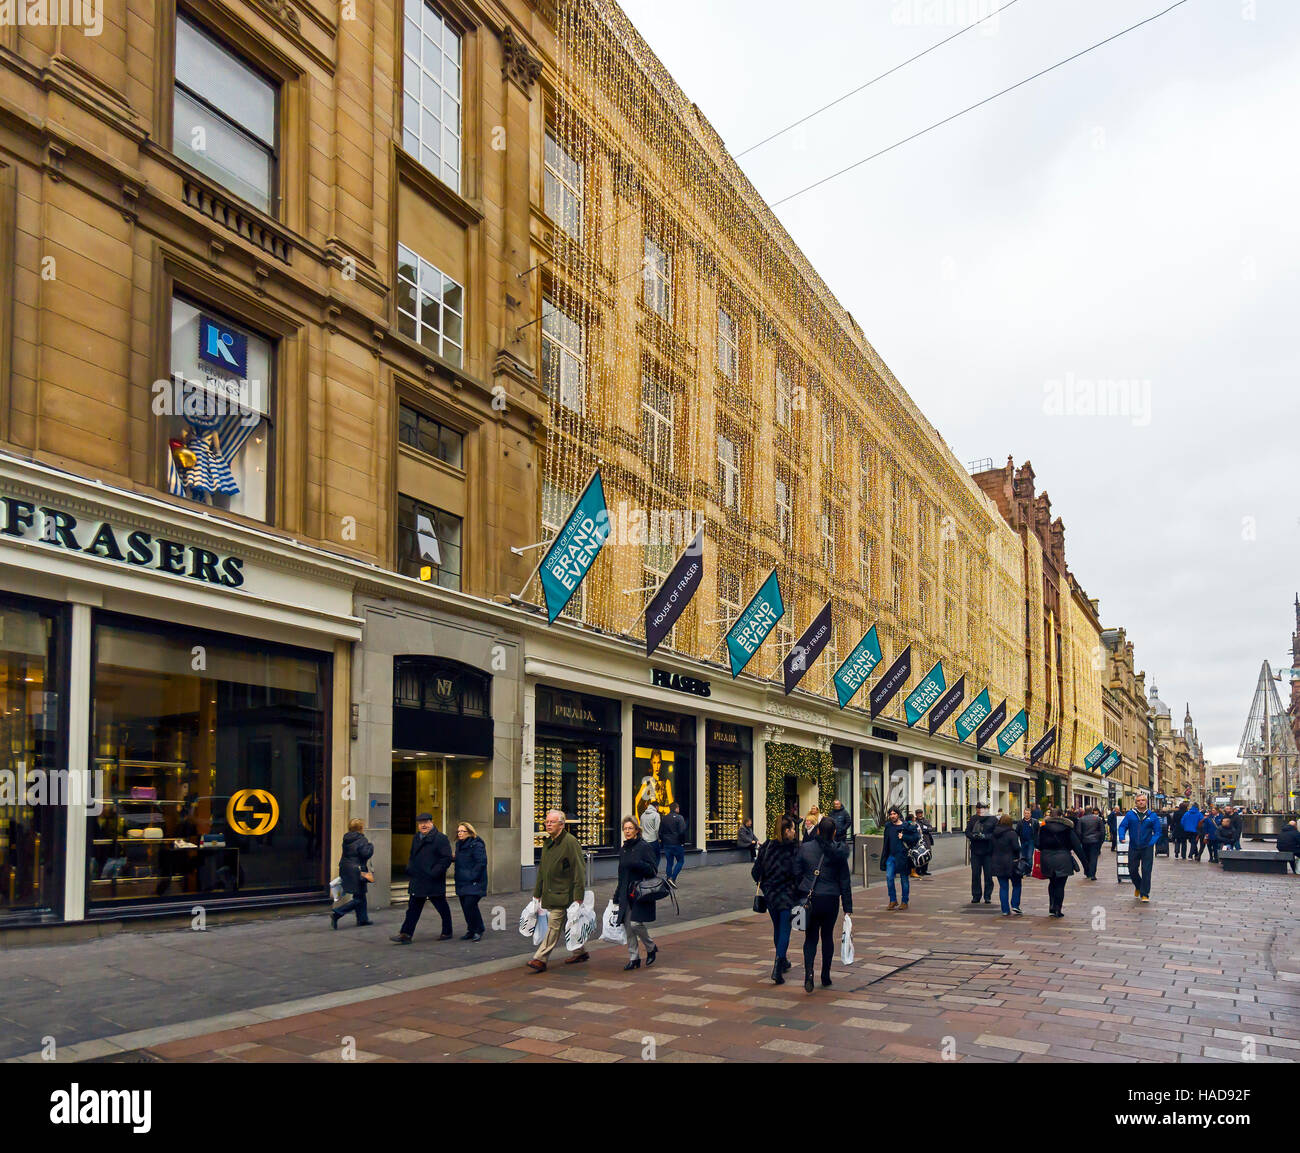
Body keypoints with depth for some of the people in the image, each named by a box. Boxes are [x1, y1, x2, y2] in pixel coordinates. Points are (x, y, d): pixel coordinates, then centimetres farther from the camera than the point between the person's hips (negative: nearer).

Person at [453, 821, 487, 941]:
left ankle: (479, 930, 0)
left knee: (470, 905, -15)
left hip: (474, 883, -8)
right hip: (462, 882, 8)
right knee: (465, 907, 9)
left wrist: (472, 877, -18)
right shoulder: (459, 844, 14)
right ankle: (471, 931, 20)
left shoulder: (476, 845, -13)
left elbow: (481, 863, -16)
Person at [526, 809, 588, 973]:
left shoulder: (570, 842, -12)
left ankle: (540, 959, -10)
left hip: (563, 894, -8)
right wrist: (537, 894, 20)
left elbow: (579, 869, -14)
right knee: (567, 925, 14)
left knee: (554, 925, -9)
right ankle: (580, 952, 27)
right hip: (550, 893, 8)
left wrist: (578, 896, -18)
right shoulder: (547, 842, 14)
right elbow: (542, 870, 21)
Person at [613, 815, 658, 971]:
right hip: (626, 894, 6)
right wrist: (617, 897, 17)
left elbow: (652, 870, -11)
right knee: (628, 926, 3)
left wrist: (636, 864, -25)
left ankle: (651, 948, 13)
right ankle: (634, 958, 13)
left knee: (636, 924, -12)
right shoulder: (623, 849, 12)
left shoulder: (644, 847, -8)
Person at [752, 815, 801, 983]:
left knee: (777, 929, 21)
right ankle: (777, 969, -14)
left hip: (770, 894, 5)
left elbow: (755, 871, 2)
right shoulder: (793, 848, -14)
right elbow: (797, 874, -20)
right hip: (787, 895, -5)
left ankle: (783, 962, 38)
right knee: (785, 930, -1)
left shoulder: (767, 846, 0)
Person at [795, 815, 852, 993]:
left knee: (810, 937, 8)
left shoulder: (805, 848, -5)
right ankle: (825, 976, 23)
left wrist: (797, 899, 9)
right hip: (830, 900, 0)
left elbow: (797, 875, 0)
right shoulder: (839, 852, -5)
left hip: (809, 898, 0)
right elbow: (845, 881, -2)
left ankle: (808, 971, -14)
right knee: (827, 936, 17)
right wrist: (848, 908, 3)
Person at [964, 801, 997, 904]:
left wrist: (985, 836, -21)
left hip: (988, 851, -2)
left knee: (988, 875, 2)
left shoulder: (992, 820, 0)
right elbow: (967, 832, 6)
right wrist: (973, 836, -15)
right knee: (975, 874, 5)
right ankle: (975, 896, 13)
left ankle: (988, 896, 12)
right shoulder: (972, 819, 9)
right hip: (975, 851, 2)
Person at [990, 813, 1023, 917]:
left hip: (997, 864, 4)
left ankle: (1005, 910, 5)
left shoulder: (994, 834, 6)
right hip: (1010, 864, -4)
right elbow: (1016, 848, -15)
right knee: (1016, 885, 12)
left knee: (1003, 887, 8)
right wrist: (1017, 858, 3)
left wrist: (992, 861, 18)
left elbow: (990, 849, 10)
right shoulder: (1012, 833, -11)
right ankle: (1015, 906, 4)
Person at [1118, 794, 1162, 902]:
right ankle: (1138, 886, 37)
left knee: (1146, 871, -5)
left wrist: (1152, 842, -13)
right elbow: (1122, 826, 1)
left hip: (1147, 848, -1)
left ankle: (1144, 894, 4)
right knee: (1132, 870, 8)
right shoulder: (1130, 814, 2)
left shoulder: (1152, 816, 1)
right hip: (1133, 848, 1)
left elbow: (1157, 832, 1)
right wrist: (1122, 836, -18)